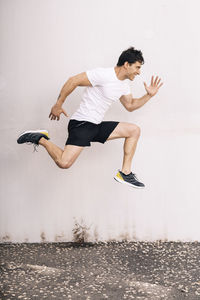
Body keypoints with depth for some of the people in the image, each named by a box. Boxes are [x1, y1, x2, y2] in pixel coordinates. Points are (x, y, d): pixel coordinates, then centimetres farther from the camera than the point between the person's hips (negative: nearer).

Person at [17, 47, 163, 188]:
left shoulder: (124, 85, 13)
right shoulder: (103, 74, -16)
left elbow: (130, 105, 28)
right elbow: (73, 81, -16)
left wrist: (149, 95, 15)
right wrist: (58, 105, -12)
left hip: (97, 126, 9)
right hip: (81, 123, -9)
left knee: (134, 130, 7)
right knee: (64, 162, -26)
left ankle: (125, 173, 9)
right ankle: (41, 139, 0)